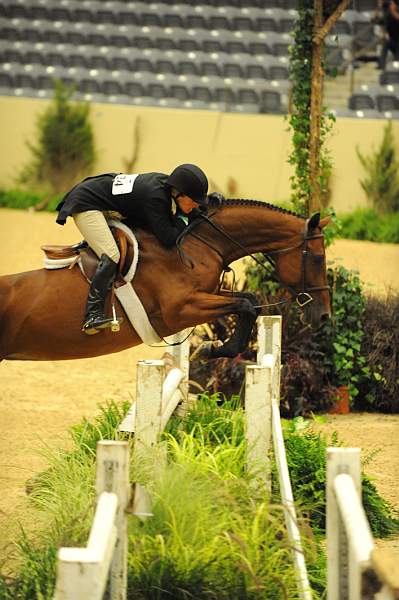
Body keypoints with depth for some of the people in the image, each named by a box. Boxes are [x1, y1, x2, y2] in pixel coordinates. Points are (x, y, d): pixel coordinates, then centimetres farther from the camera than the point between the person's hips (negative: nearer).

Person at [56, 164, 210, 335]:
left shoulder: (166, 184, -3)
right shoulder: (155, 196, -30)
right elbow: (167, 238, -28)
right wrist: (183, 220, -14)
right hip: (85, 205, -10)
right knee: (111, 255, -23)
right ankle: (93, 316, -28)